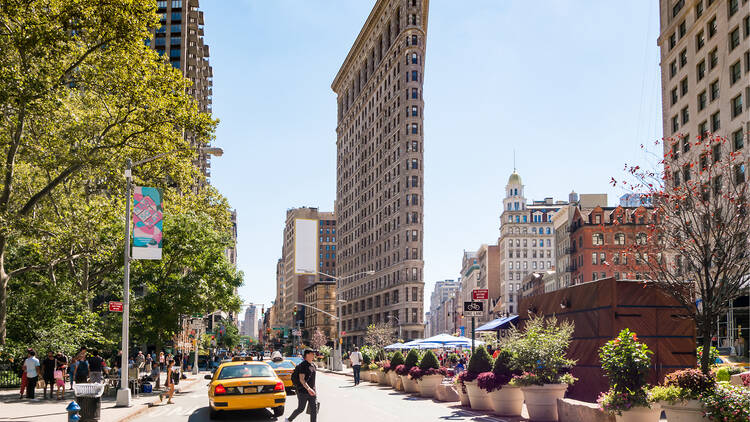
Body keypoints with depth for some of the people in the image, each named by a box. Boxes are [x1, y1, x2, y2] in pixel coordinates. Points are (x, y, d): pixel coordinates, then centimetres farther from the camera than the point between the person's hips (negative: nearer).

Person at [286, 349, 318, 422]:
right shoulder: (303, 365, -14)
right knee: (300, 409, 4)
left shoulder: (313, 365, 11)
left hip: (312, 391, 7)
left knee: (314, 409, -2)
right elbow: (301, 379, -22)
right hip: (303, 391, -7)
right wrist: (308, 389, -33)